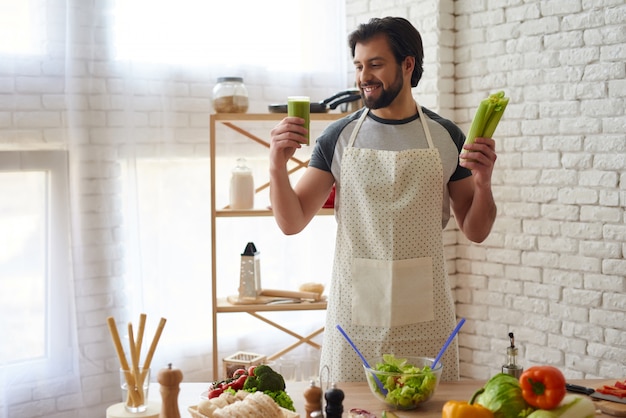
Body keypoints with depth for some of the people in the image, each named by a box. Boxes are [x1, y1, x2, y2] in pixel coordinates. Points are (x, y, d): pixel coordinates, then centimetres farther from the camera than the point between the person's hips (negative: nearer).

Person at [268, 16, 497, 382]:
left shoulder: (446, 136, 3)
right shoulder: (339, 137, 2)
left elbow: (476, 232, 6)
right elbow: (292, 222, 0)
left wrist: (483, 182, -12)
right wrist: (278, 166, -16)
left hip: (424, 314, 0)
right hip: (355, 310, 0)